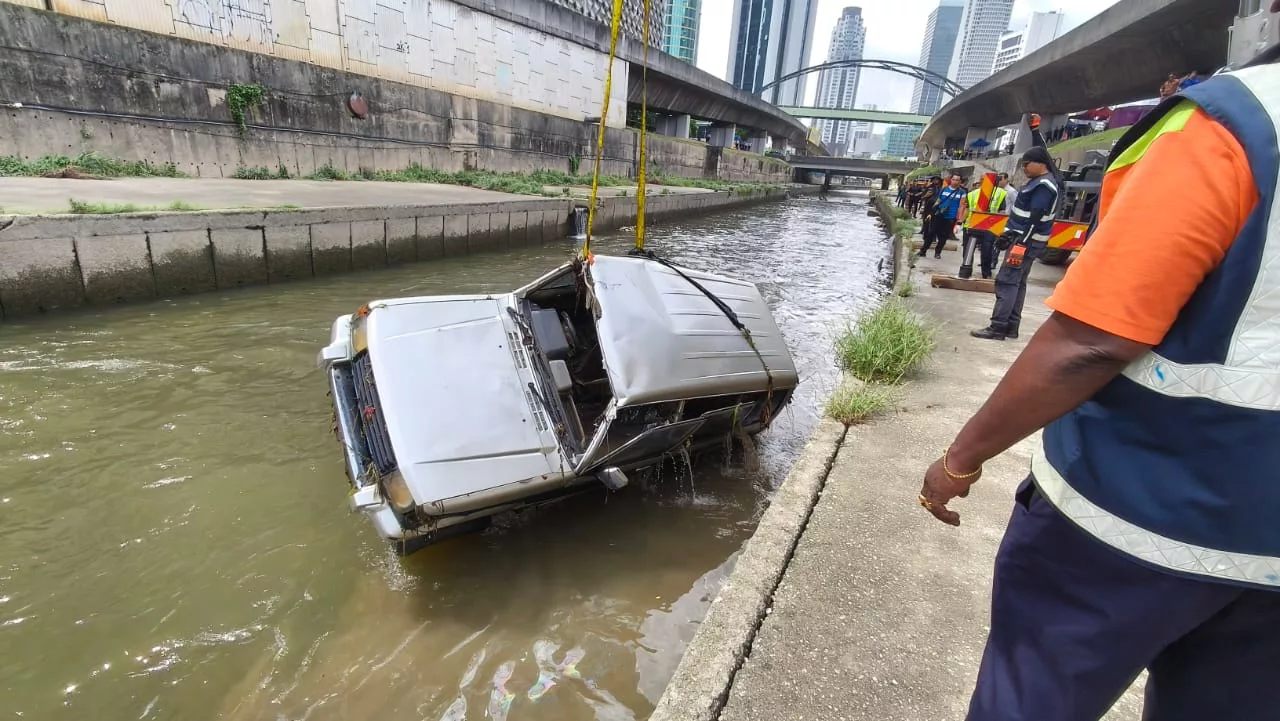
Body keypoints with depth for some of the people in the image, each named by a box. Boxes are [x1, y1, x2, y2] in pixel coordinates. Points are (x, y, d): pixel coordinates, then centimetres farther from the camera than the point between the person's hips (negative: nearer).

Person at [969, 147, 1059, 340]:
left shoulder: (1044, 186, -15)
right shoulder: (1038, 182, 17)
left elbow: (1034, 220, -22)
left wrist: (1021, 244, -24)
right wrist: (1008, 234, 21)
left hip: (1026, 242, -11)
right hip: (1022, 239, 11)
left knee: (1006, 282, -12)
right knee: (1017, 284, 11)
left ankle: (997, 328, -13)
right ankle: (1011, 327, 16)